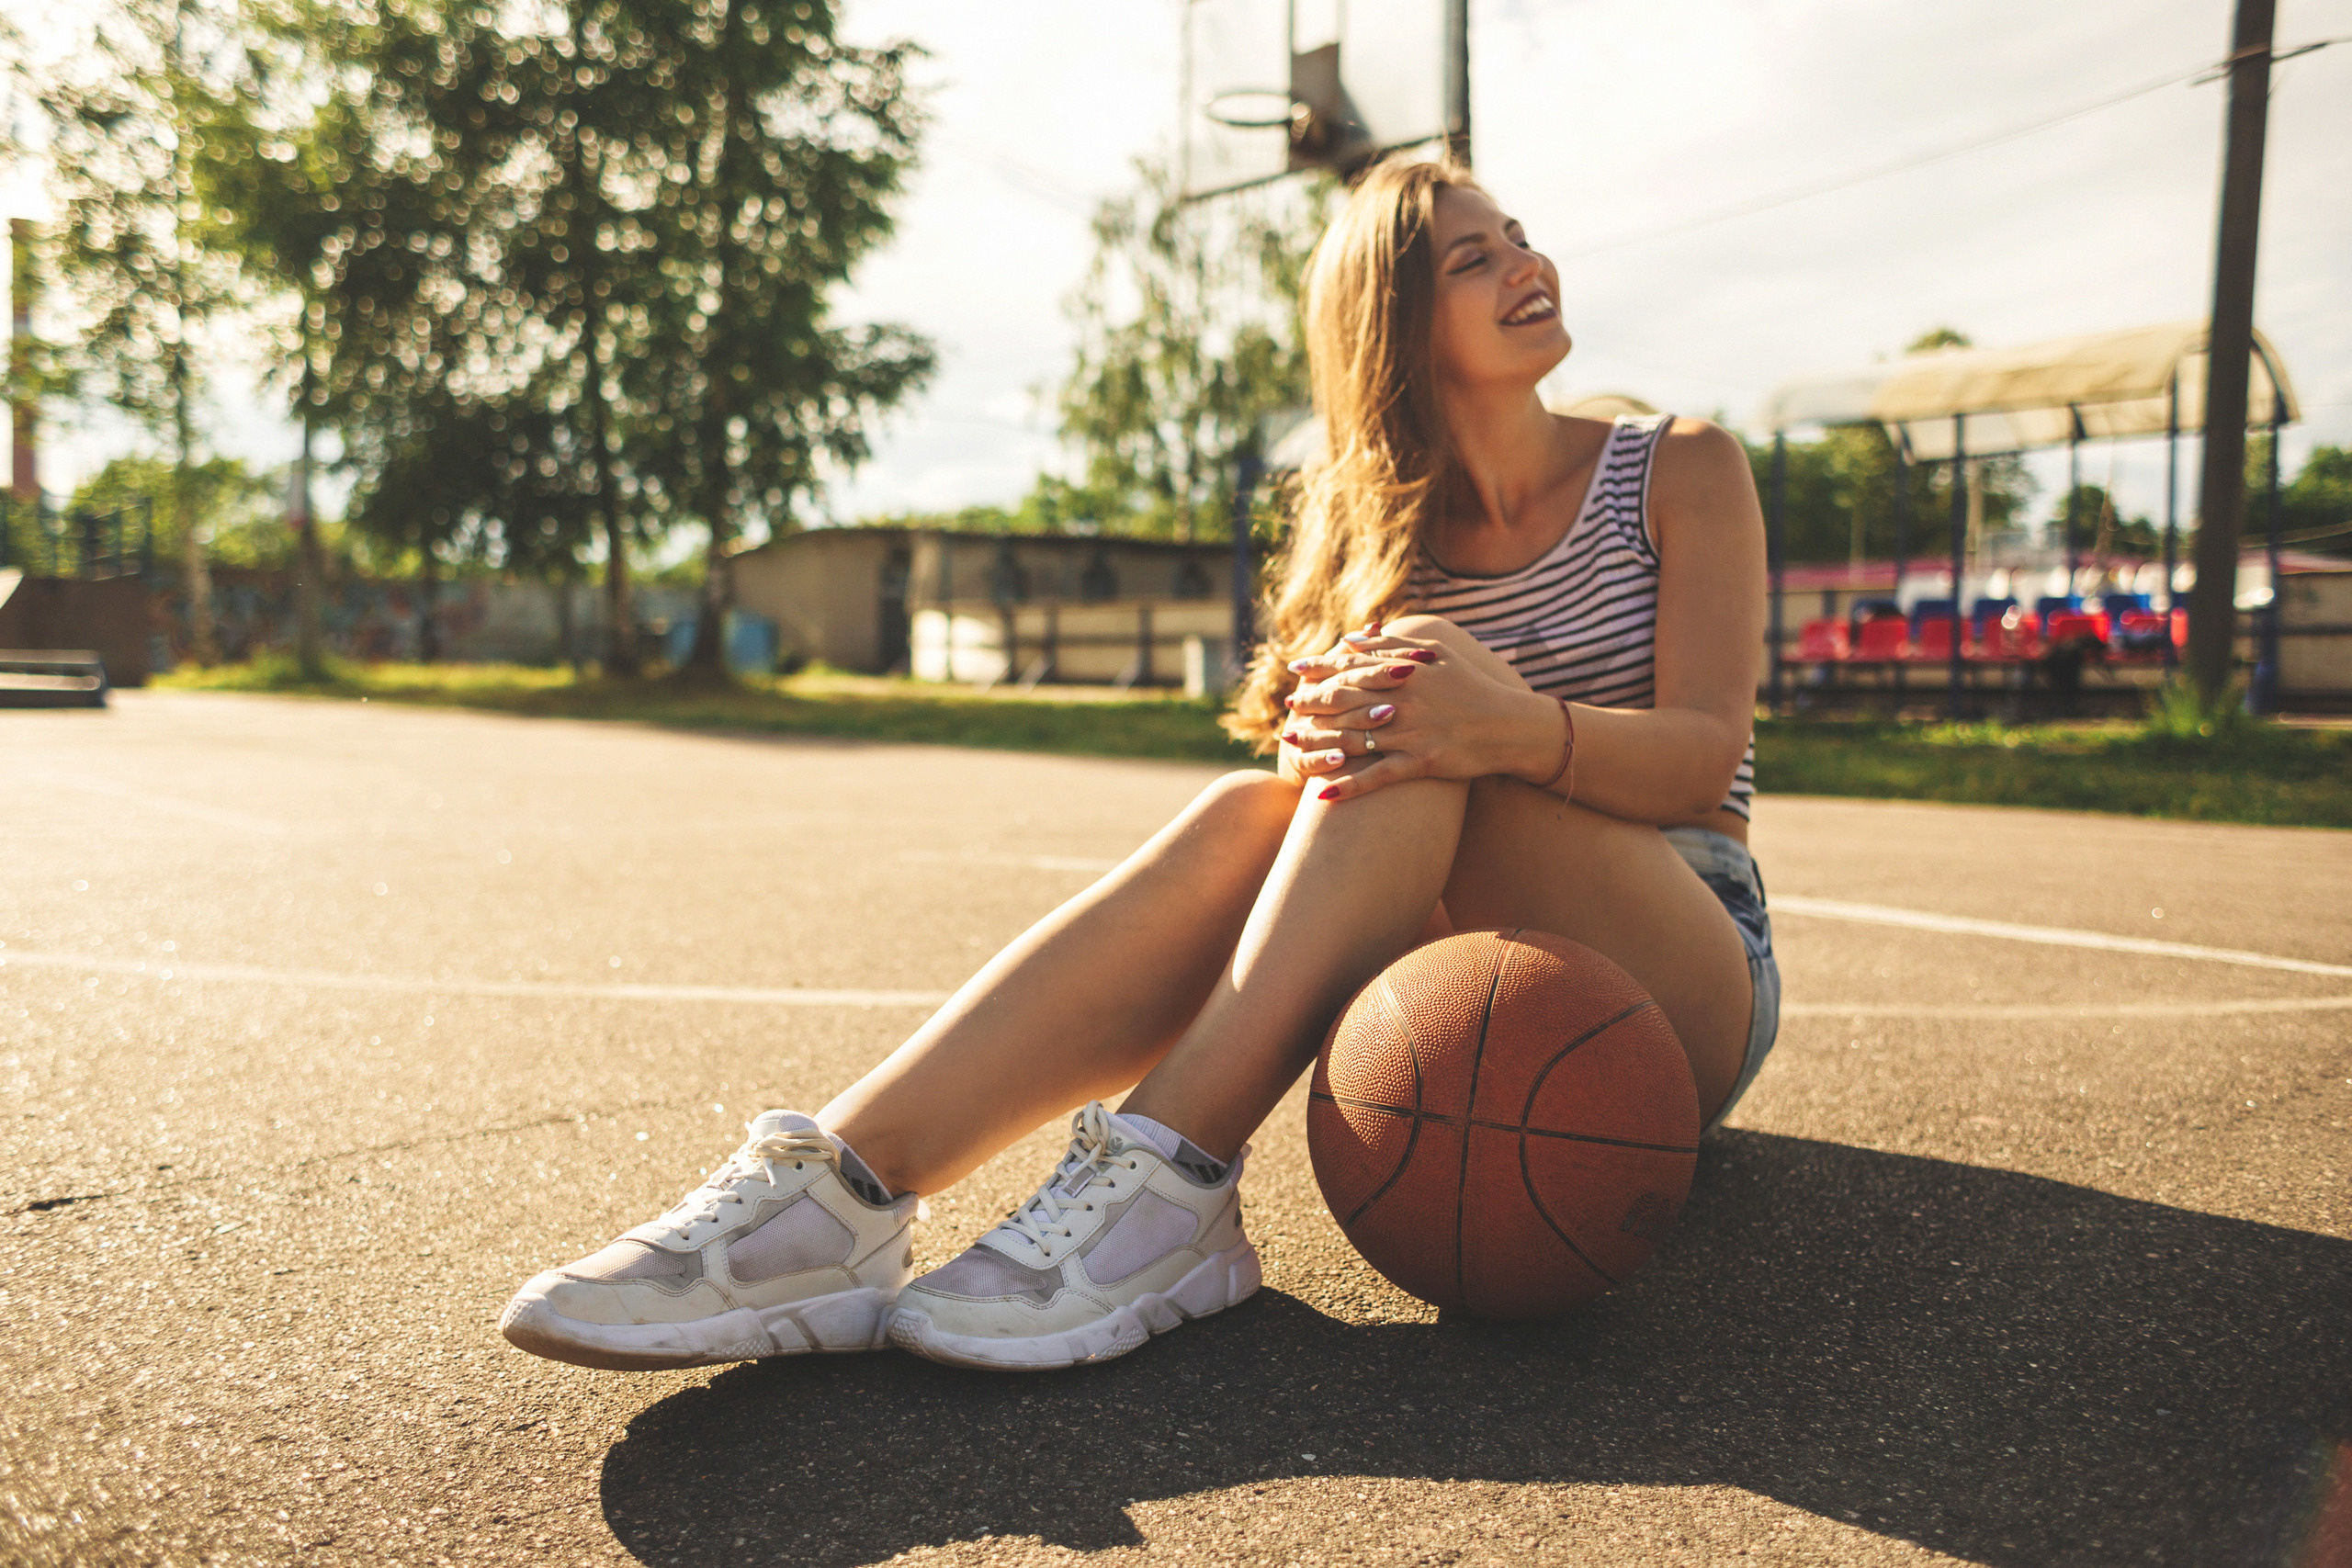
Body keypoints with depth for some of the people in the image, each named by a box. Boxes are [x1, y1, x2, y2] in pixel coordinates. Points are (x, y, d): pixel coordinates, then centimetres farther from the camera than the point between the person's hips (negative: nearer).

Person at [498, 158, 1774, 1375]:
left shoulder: (1682, 471, 2)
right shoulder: (1372, 518, 8)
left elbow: (1706, 756, -12)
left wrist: (1519, 728, -35)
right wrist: (1322, 734, -34)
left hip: (1682, 993, -2)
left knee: (1415, 753, -30)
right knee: (1241, 820, -29)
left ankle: (1167, 1184, -38)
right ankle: (839, 1186, -39)